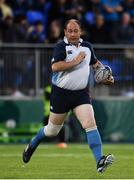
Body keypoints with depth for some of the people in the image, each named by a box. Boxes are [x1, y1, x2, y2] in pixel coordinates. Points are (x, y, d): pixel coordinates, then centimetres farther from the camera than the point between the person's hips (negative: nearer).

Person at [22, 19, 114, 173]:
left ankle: (99, 161, -23)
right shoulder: (61, 47, -11)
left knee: (90, 124, -17)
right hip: (61, 93, -3)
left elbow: (95, 62, 28)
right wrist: (76, 61, -24)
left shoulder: (87, 46, 7)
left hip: (80, 94, 3)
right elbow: (55, 66, -28)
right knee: (52, 130, 11)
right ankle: (32, 146, 41)